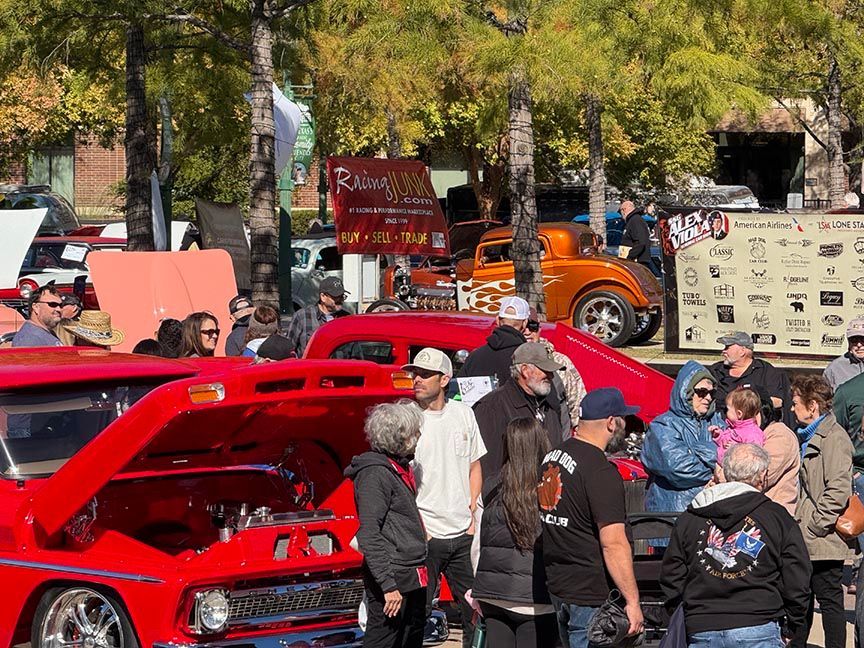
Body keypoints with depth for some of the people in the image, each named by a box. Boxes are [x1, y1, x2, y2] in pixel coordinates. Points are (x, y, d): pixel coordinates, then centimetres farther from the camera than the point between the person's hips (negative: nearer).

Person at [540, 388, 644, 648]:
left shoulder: (553, 456, 10)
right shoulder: (601, 472, -19)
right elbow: (613, 543, -23)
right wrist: (632, 600, -20)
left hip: (556, 586, 9)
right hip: (590, 597, -9)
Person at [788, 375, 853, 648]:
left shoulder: (834, 438, -15)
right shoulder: (808, 436, 17)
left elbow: (838, 490, -22)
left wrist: (814, 525, -19)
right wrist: (799, 523, 15)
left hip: (822, 541, -10)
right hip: (805, 542, 10)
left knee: (829, 600, -4)